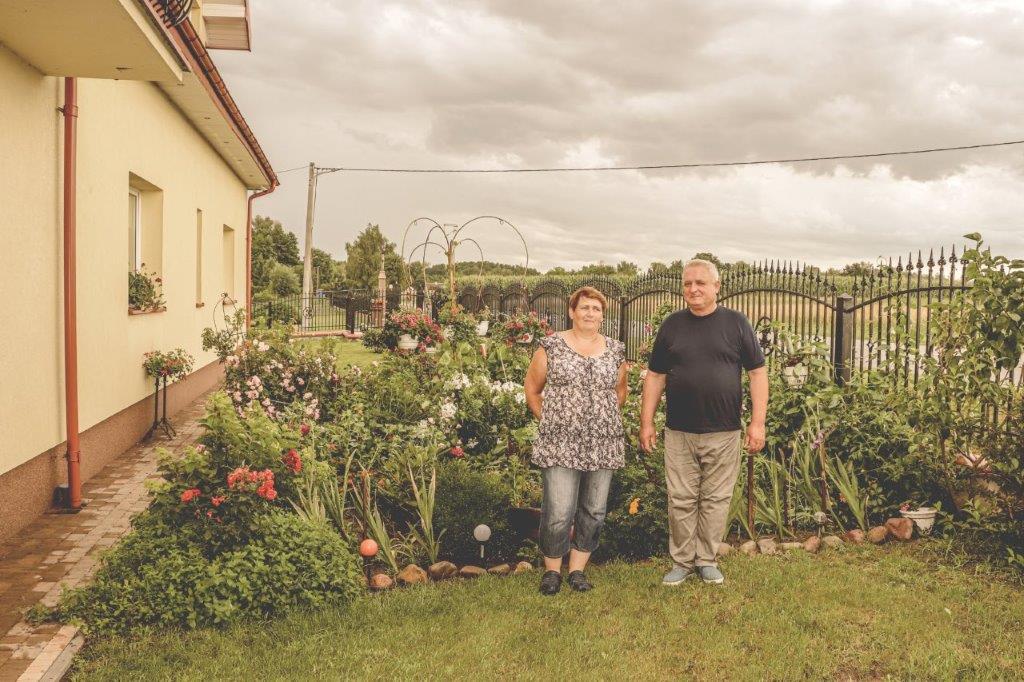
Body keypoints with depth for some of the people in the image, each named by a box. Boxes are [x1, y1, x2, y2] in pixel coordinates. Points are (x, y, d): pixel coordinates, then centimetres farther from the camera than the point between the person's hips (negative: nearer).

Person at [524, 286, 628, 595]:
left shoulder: (615, 350, 10)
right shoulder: (552, 346, 1)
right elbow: (531, 388, 8)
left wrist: (606, 417, 12)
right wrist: (548, 420, 3)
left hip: (604, 444, 4)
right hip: (560, 444, -3)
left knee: (594, 511, 9)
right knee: (559, 512, -5)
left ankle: (577, 568, 25)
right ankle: (552, 570, 16)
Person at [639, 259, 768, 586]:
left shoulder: (736, 323, 2)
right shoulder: (672, 325, 7)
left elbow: (757, 372, 2)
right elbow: (655, 376, 9)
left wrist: (757, 422, -5)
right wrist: (646, 422, 5)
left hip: (723, 433, -1)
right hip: (679, 433, 1)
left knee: (716, 500, 7)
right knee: (681, 500, 5)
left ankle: (707, 560, 22)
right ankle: (682, 561, 19)